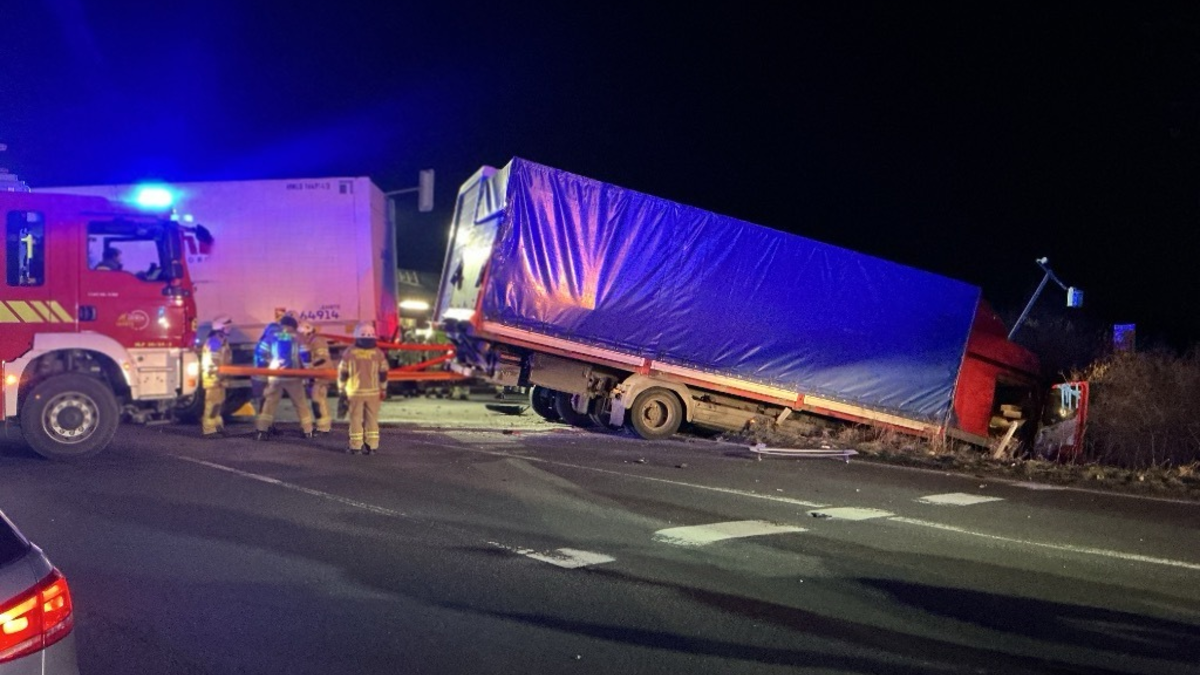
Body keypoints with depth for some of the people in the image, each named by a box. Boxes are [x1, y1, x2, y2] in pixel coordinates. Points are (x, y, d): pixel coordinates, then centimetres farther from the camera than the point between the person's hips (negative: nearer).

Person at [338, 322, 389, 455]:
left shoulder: (349, 352, -5)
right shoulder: (378, 353, -3)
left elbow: (343, 372, 1)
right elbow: (383, 373, 1)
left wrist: (342, 388, 13)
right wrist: (383, 389, 11)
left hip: (355, 392, -1)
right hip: (373, 392, 1)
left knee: (356, 418, 5)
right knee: (372, 419, 6)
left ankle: (356, 446, 5)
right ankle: (372, 446, 6)